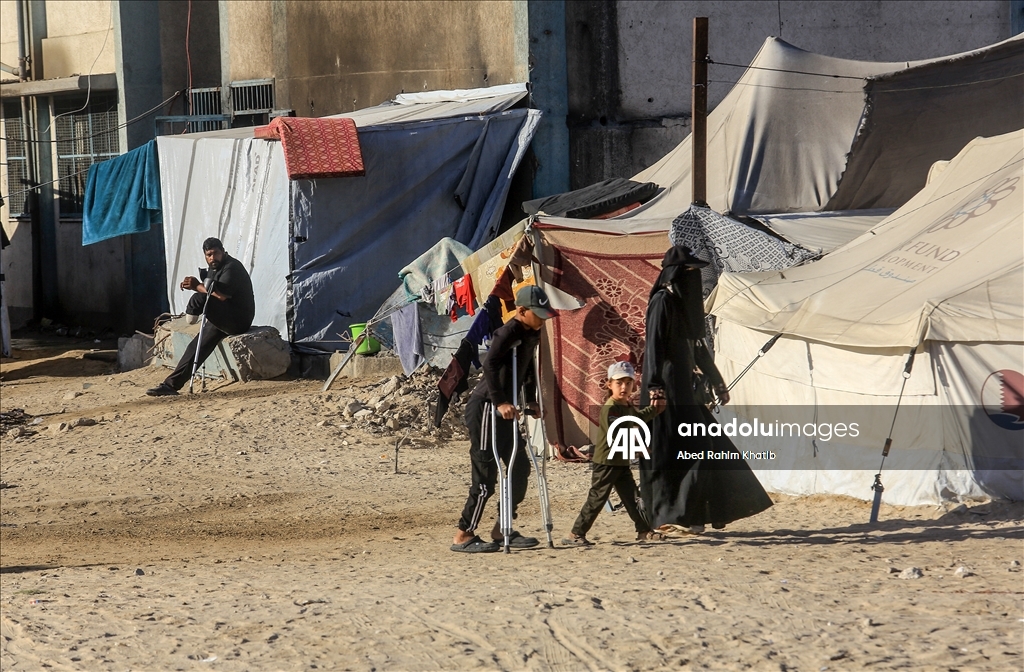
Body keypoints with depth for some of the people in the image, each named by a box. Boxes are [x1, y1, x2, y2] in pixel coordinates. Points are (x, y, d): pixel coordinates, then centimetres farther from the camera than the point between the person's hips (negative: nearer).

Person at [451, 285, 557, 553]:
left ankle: (502, 530, 19)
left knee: (520, 467, 10)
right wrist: (500, 402, -33)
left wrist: (531, 401, 18)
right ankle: (463, 536, -2)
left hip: (503, 410, 10)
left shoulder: (532, 335, 11)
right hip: (484, 408, -10)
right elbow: (490, 364, -30)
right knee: (486, 474, -8)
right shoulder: (508, 332, -18)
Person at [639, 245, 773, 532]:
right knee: (686, 449, -11)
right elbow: (653, 345, -20)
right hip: (668, 388, -10)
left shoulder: (686, 303, 17)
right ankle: (671, 517, -10)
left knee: (710, 447, 11)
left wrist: (717, 382, 28)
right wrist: (655, 386, -28)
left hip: (685, 388, 10)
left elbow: (697, 347, 25)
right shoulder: (662, 301, -12)